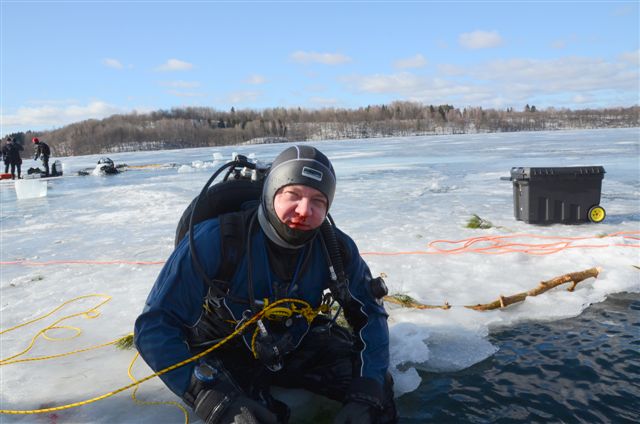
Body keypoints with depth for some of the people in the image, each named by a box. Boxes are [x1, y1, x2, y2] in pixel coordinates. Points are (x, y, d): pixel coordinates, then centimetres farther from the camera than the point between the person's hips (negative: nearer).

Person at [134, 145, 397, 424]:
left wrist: (366, 396, -22)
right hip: (225, 356, -3)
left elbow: (369, 313, -6)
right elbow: (155, 326, -26)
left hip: (296, 347, 3)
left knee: (377, 386, -9)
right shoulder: (216, 240, -28)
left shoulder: (335, 248, -16)